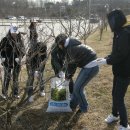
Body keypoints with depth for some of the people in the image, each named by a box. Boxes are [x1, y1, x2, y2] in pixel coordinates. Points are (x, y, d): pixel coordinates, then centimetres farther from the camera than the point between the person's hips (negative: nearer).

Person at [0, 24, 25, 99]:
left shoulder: (20, 40, 3)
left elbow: (23, 50, 5)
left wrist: (19, 57, -9)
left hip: (17, 62, 3)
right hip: (8, 62, -3)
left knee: (16, 78, 12)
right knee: (7, 78, 1)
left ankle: (16, 93, 24)